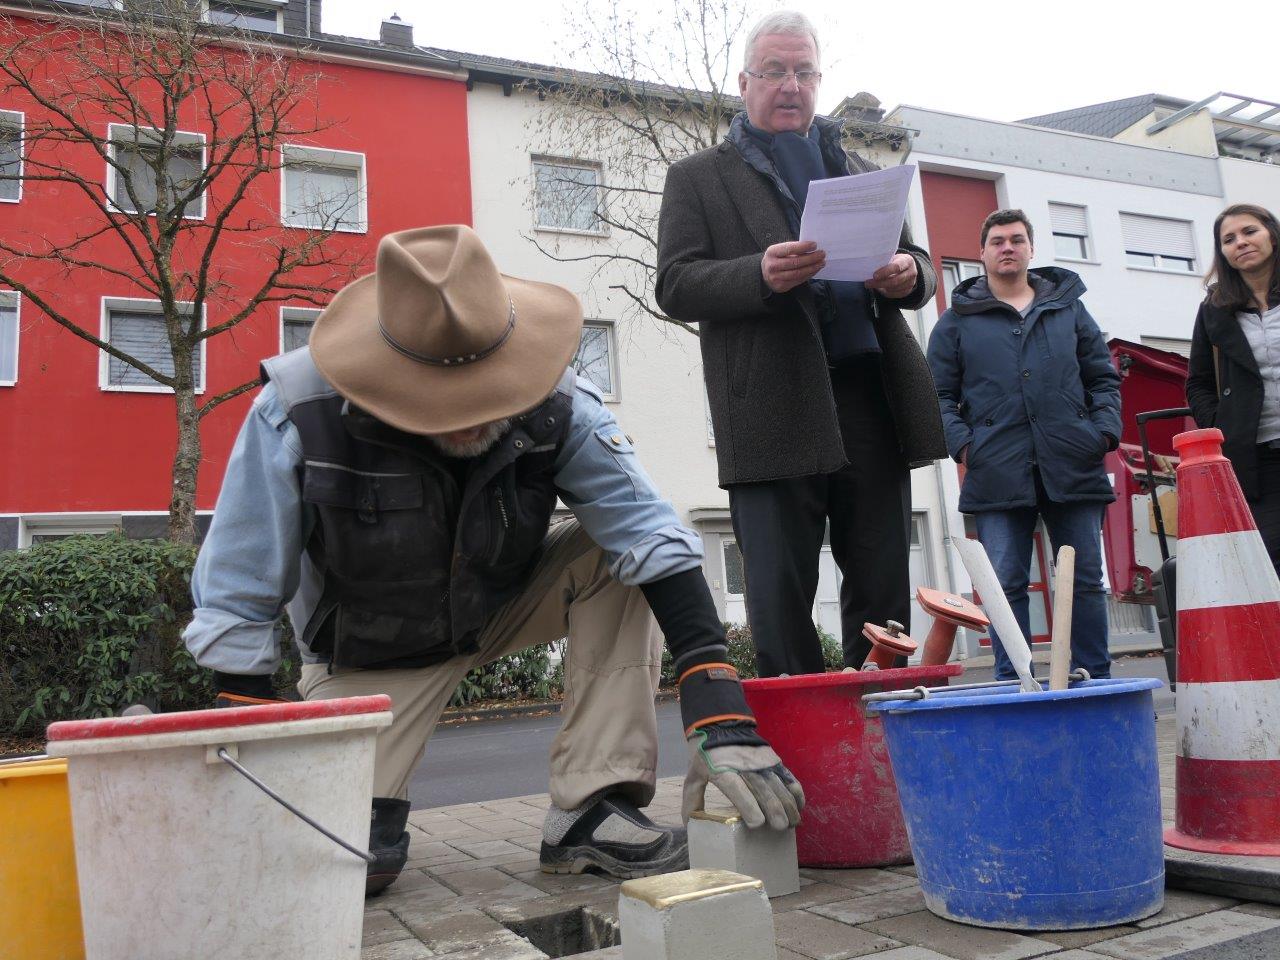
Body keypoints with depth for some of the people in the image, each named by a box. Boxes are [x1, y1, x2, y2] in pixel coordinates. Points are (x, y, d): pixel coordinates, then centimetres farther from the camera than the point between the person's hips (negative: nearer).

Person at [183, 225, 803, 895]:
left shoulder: (554, 401, -26)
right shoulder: (300, 412, -30)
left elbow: (653, 537, -30)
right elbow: (235, 602, -21)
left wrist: (718, 713, -40)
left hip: (505, 607, 3)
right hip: (370, 651, -2)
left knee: (616, 556, -25)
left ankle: (591, 808, -18)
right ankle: (375, 794, 16)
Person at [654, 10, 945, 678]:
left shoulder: (860, 172, 25)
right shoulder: (698, 179, 13)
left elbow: (920, 269, 23)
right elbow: (675, 285, 0)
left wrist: (908, 273, -3)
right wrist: (760, 274, -19)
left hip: (872, 401, 4)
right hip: (774, 412, -3)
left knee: (884, 595, 6)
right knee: (780, 601, -3)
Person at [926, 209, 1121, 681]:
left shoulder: (1069, 307, 18)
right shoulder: (957, 320, 11)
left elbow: (1104, 378, 18)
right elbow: (940, 394, 6)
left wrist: (1105, 430, 1)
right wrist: (962, 444, -9)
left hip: (1072, 467, 2)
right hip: (998, 474, -2)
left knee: (1086, 582, 5)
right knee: (1007, 586, -2)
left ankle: (1096, 681, 15)